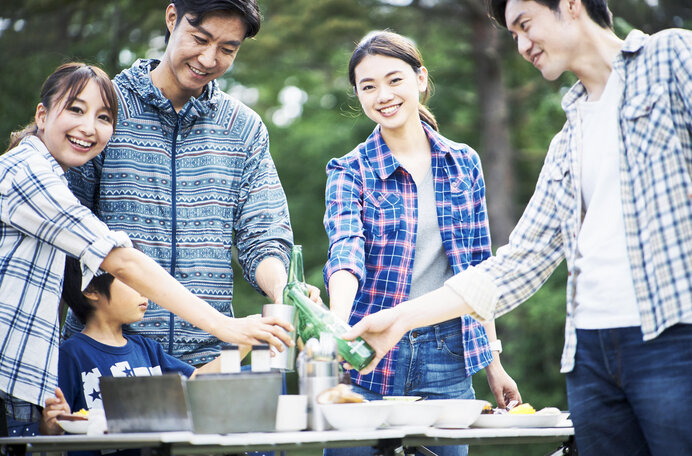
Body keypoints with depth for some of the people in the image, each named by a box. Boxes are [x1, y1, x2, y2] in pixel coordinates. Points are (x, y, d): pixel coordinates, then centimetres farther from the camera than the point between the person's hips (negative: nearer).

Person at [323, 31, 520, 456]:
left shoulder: (464, 163, 7)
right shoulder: (350, 172, -1)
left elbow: (479, 269, 12)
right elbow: (346, 248, -20)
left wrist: (494, 363, 11)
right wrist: (338, 325, -39)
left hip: (447, 359, 2)